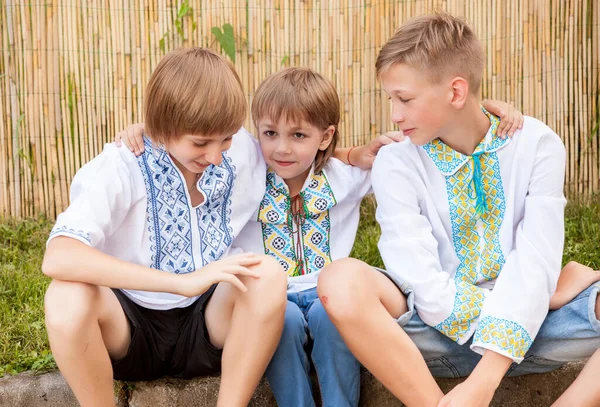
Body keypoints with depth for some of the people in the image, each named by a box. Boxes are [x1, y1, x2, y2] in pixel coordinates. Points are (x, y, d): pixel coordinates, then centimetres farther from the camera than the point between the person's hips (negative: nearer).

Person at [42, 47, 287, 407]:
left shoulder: (242, 153, -8)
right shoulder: (123, 167, -20)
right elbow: (58, 258, -36)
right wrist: (183, 282, -41)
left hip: (208, 327, 2)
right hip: (129, 330, -2)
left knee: (268, 275, -27)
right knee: (67, 296, -34)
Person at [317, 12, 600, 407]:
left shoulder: (537, 145, -4)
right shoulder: (397, 163, -4)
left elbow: (535, 263, -14)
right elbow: (420, 279, -12)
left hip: (523, 326, 0)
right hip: (439, 329, 0)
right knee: (342, 283, -30)